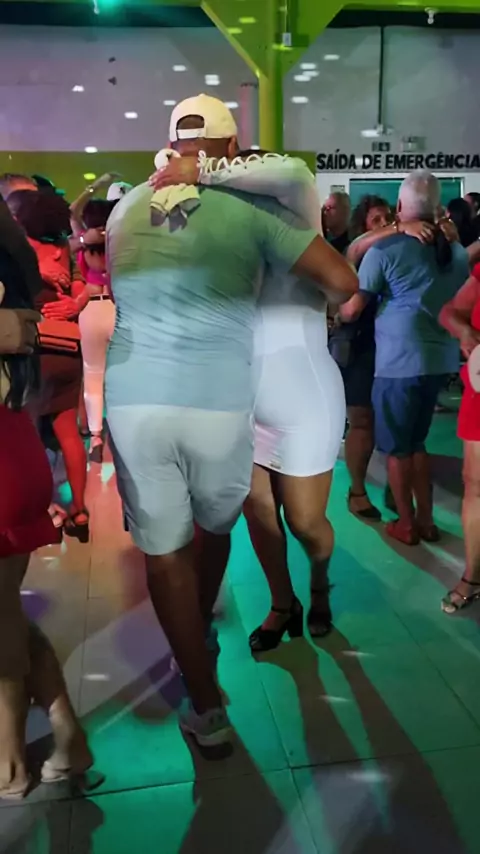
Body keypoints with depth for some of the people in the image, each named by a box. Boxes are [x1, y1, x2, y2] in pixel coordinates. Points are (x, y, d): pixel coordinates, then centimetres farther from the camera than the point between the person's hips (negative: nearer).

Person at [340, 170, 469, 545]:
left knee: (396, 446, 8)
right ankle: (426, 520, 24)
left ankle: (407, 524, 17)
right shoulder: (456, 249, 10)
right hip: (442, 358, 6)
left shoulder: (385, 249, -9)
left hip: (400, 360, -6)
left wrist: (337, 311, 12)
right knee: (416, 441, 19)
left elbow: (353, 308, -9)